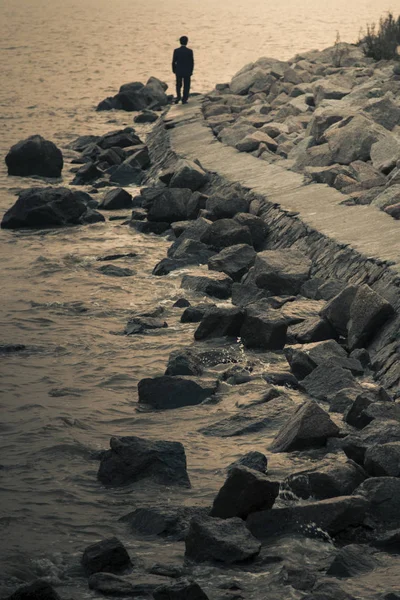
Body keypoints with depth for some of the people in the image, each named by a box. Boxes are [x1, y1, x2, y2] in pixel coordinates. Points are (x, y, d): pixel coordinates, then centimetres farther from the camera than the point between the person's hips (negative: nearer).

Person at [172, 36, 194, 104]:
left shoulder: (176, 51, -9)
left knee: (178, 84, 18)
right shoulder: (190, 51, -11)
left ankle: (178, 96, -2)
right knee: (186, 86, 9)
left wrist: (174, 70, 9)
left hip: (178, 71, 1)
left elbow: (174, 61, -5)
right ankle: (184, 100, 9)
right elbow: (192, 62, -7)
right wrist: (191, 71, 6)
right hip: (187, 71, -1)